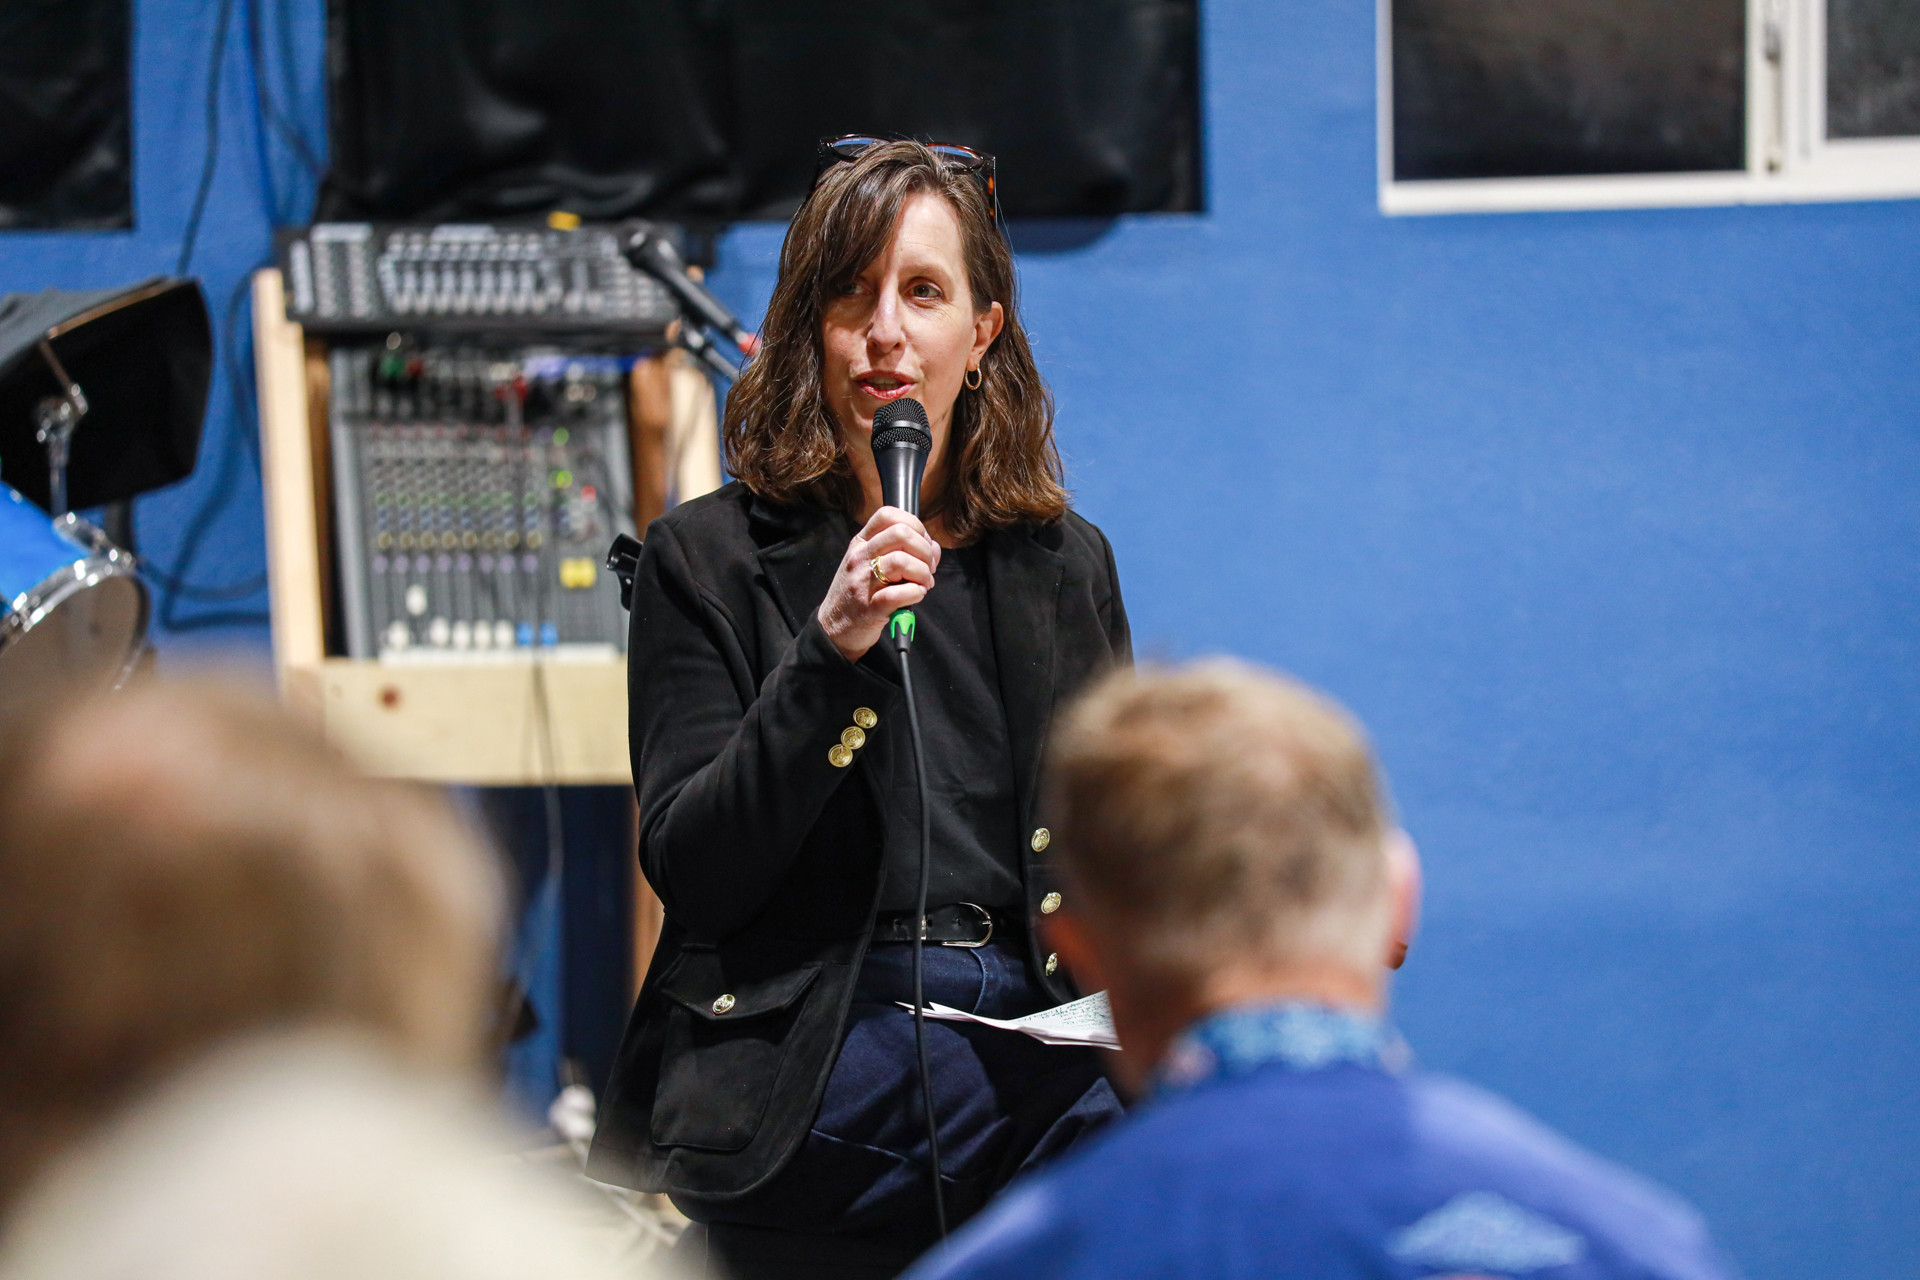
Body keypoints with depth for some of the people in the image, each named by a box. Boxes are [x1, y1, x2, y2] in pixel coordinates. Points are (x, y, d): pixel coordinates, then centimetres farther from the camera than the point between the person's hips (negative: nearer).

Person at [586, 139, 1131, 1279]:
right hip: (818, 1086, -3)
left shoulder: (1067, 563, 16)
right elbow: (689, 870, -5)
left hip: (1036, 1068, 3)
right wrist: (830, 654, -15)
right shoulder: (707, 558, 5)